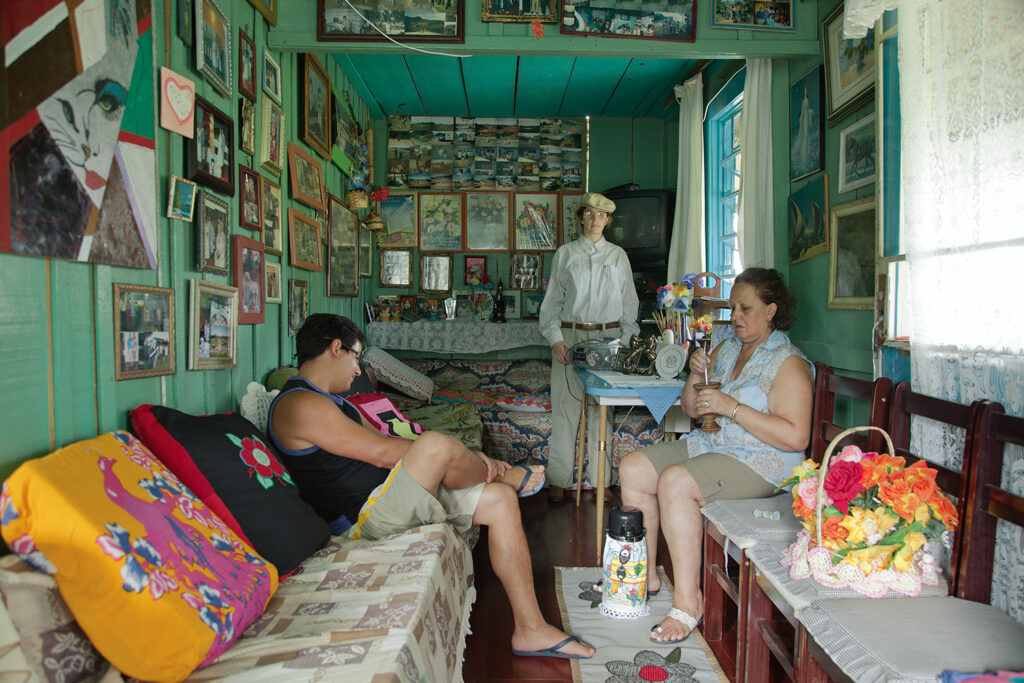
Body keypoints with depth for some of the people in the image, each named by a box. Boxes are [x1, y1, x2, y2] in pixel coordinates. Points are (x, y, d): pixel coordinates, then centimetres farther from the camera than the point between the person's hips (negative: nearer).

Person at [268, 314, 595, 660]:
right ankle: (507, 474, 4)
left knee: (501, 500, 1)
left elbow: (385, 442, 16)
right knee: (435, 444, -31)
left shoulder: (331, 403, 20)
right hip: (365, 518, -10)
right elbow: (382, 453, -19)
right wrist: (458, 454, -8)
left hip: (388, 501, 10)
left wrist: (466, 458, 5)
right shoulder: (299, 405, -15)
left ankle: (531, 629, 3)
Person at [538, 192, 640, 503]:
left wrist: (625, 340, 1)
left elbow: (629, 302, 12)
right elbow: (552, 300, 7)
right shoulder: (565, 253, 9)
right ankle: (558, 480, 6)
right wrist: (555, 338, -5)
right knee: (565, 405, -3)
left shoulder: (618, 255, 12)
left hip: (608, 336, 1)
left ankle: (600, 480, 11)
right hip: (570, 335, -1)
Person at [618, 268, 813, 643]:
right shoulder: (726, 348, 14)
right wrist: (695, 377, -3)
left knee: (674, 482, -31)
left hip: (759, 461, -8)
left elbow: (795, 437, -21)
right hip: (707, 444, 8)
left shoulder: (788, 363, -9)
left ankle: (688, 601, -22)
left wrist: (732, 407, -23)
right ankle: (645, 574, 1)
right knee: (632, 468, -8)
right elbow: (692, 409, 18)